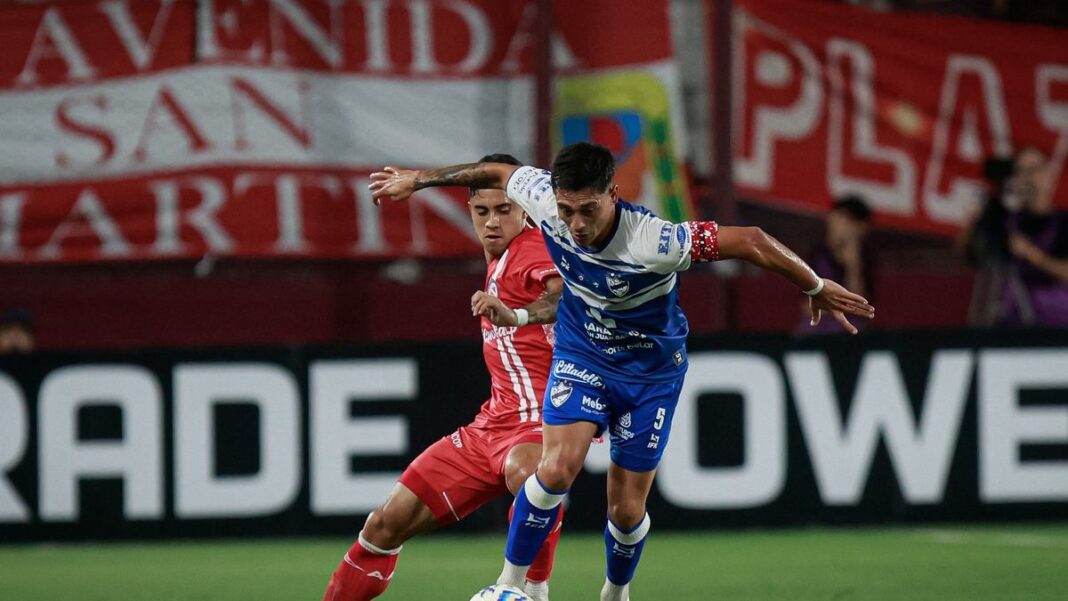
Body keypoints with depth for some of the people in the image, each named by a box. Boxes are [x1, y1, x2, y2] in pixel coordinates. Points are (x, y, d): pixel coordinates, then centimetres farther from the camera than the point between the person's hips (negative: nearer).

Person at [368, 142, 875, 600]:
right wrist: (418, 179, 10)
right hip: (581, 355, 2)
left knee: (627, 509, 3)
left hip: (651, 369, -2)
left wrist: (817, 290, -18)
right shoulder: (545, 201, -23)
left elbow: (750, 242, -29)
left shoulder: (653, 242, -35)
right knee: (558, 466, -24)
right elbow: (497, 173, -2)